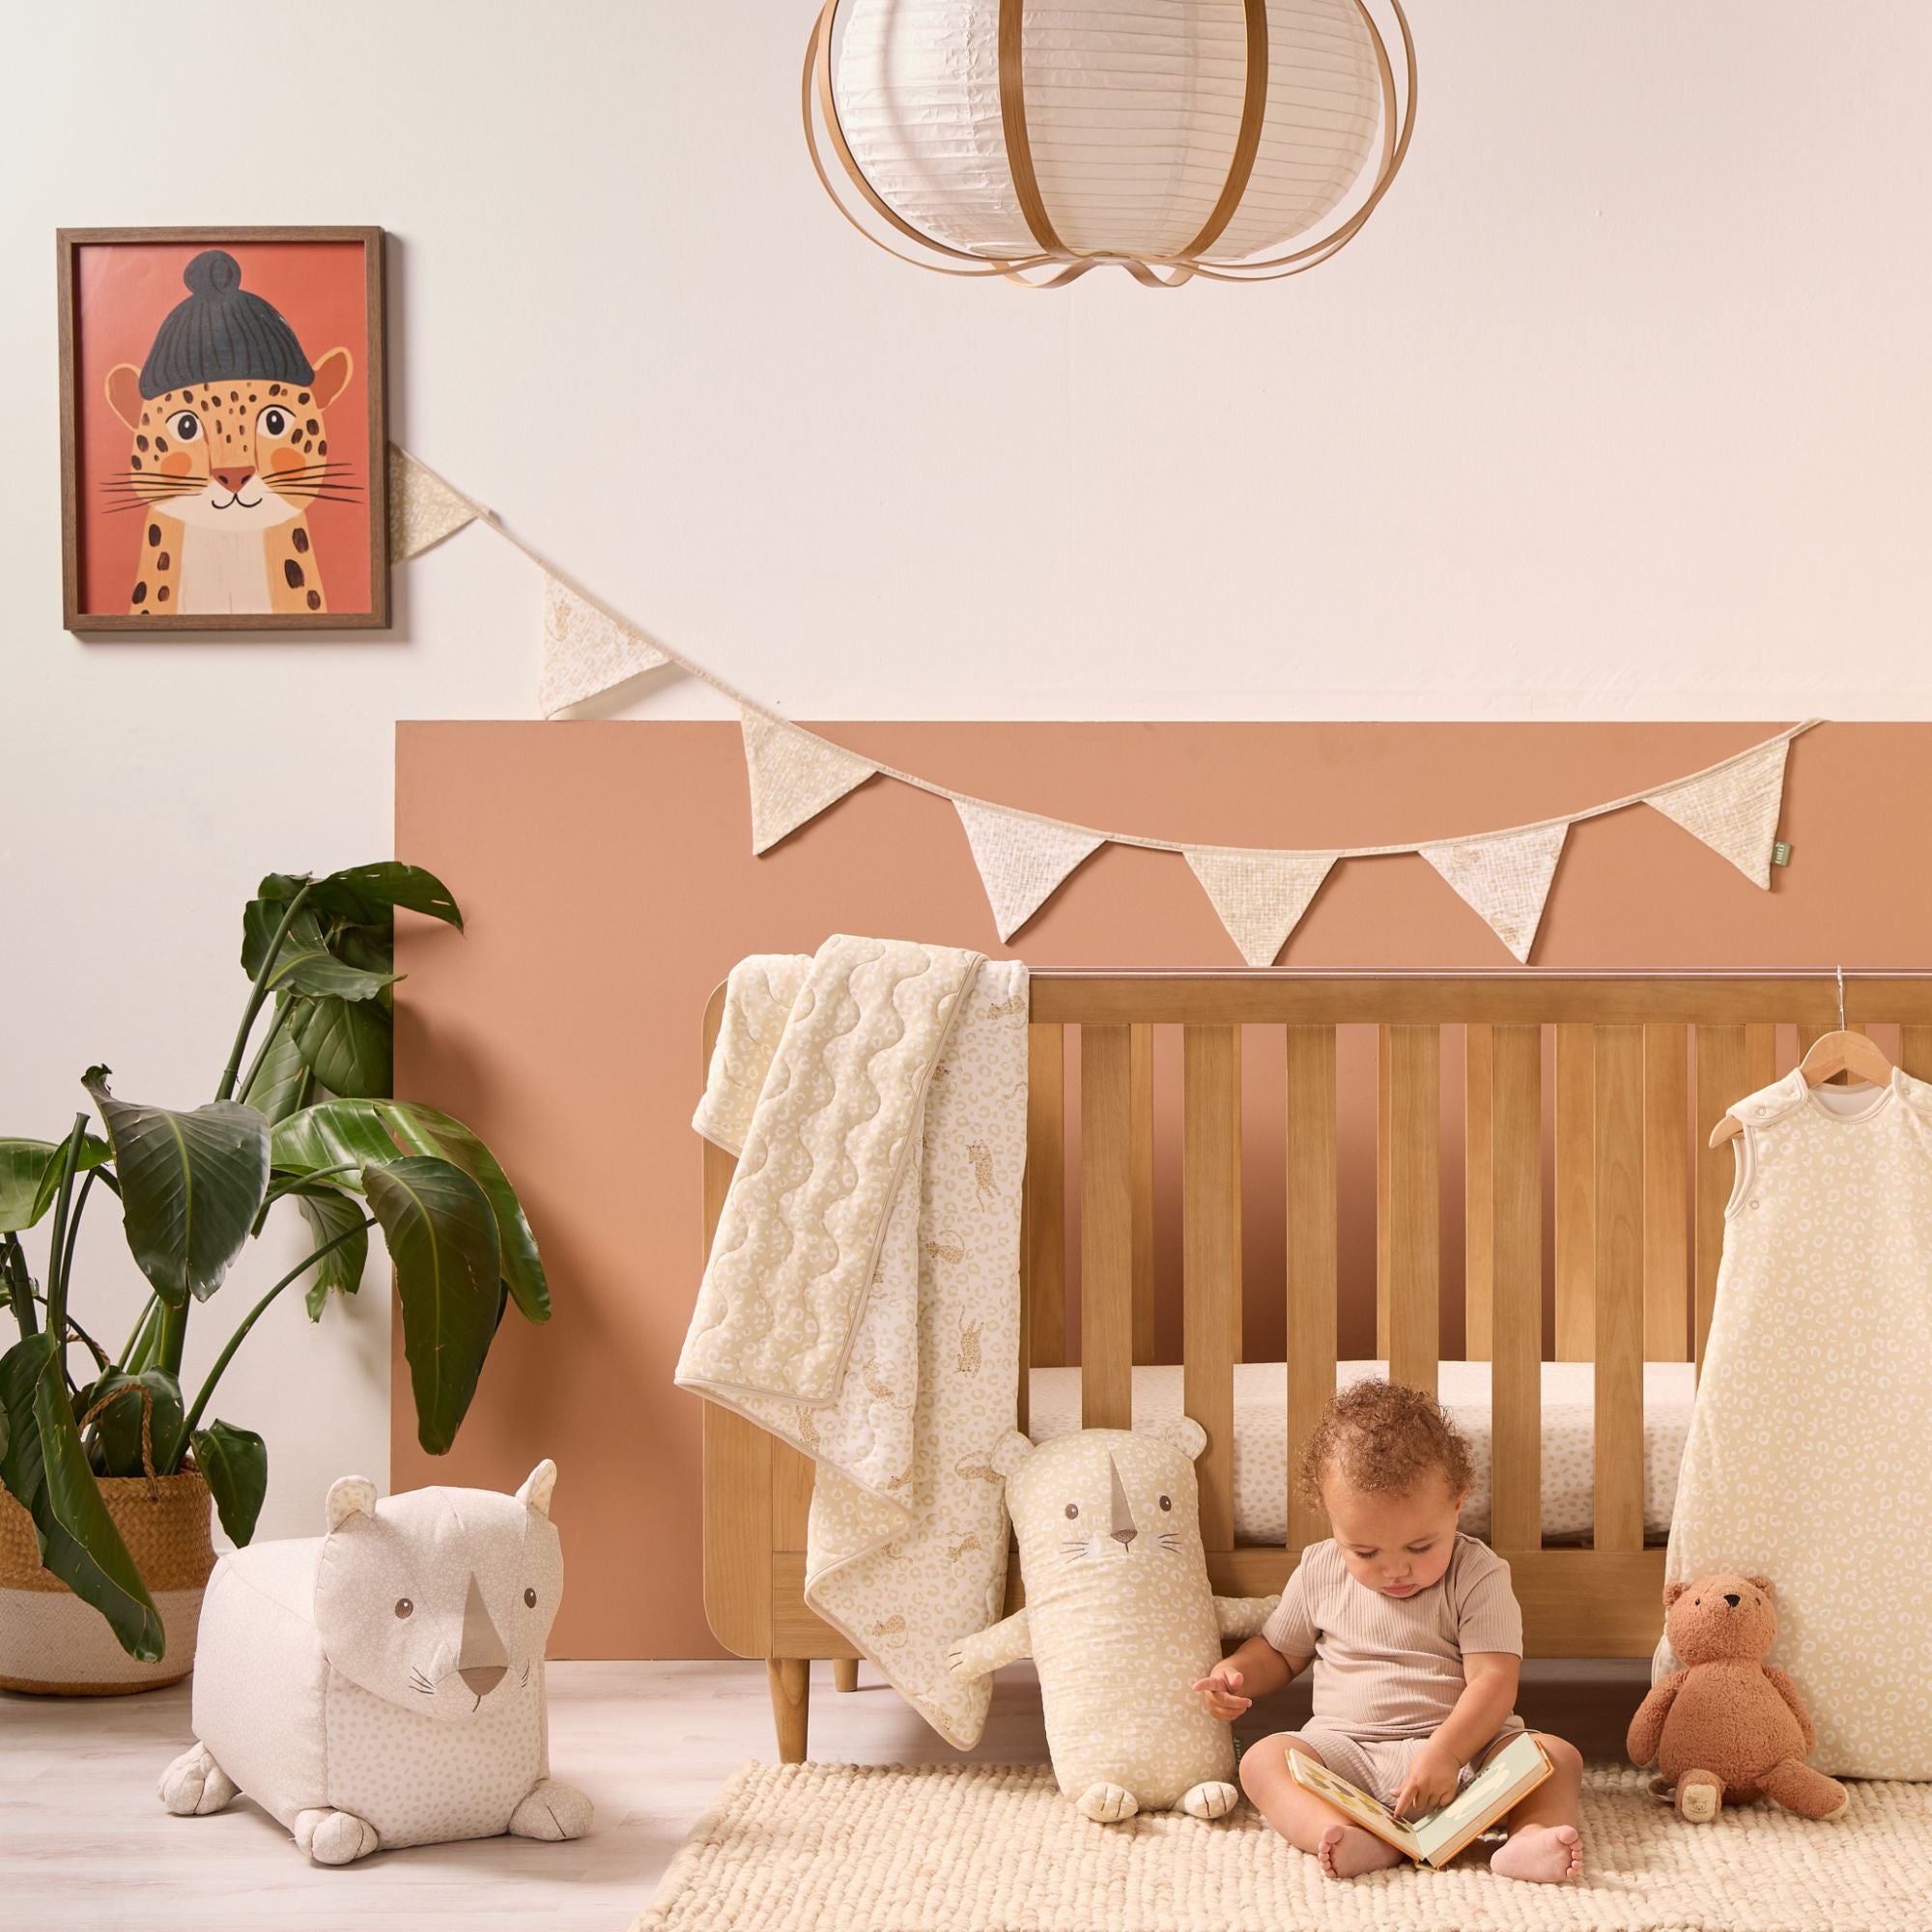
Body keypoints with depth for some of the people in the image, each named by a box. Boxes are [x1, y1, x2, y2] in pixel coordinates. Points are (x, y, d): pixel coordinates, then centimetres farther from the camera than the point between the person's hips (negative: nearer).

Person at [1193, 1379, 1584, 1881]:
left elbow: (1493, 1680, -13)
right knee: (1264, 1759, -24)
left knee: (1558, 1755, -24)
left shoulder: (1478, 1576, -5)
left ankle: (1532, 1835, -51)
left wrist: (1445, 1752, -30)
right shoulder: (1318, 1573, 5)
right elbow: (1279, 1651, 21)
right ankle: (1351, 1839, -47)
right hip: (1344, 1748, 2)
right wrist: (1233, 1675, -2)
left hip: (1464, 1746, -2)